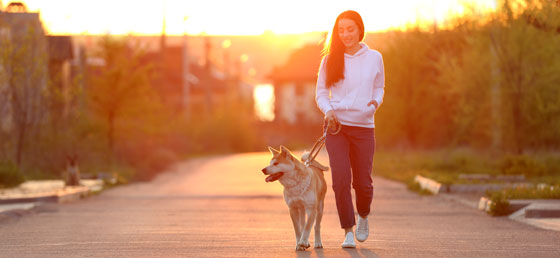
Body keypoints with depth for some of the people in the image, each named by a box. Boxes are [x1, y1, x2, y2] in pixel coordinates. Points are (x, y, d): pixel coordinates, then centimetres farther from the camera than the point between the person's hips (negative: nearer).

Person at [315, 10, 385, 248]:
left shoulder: (374, 58, 5)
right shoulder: (331, 59, 4)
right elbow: (321, 92, 9)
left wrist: (376, 102, -5)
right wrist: (328, 110, -11)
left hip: (364, 127, 1)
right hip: (337, 126, -1)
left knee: (363, 182, 1)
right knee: (341, 179, -13)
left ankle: (363, 216, 33)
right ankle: (348, 231, -2)